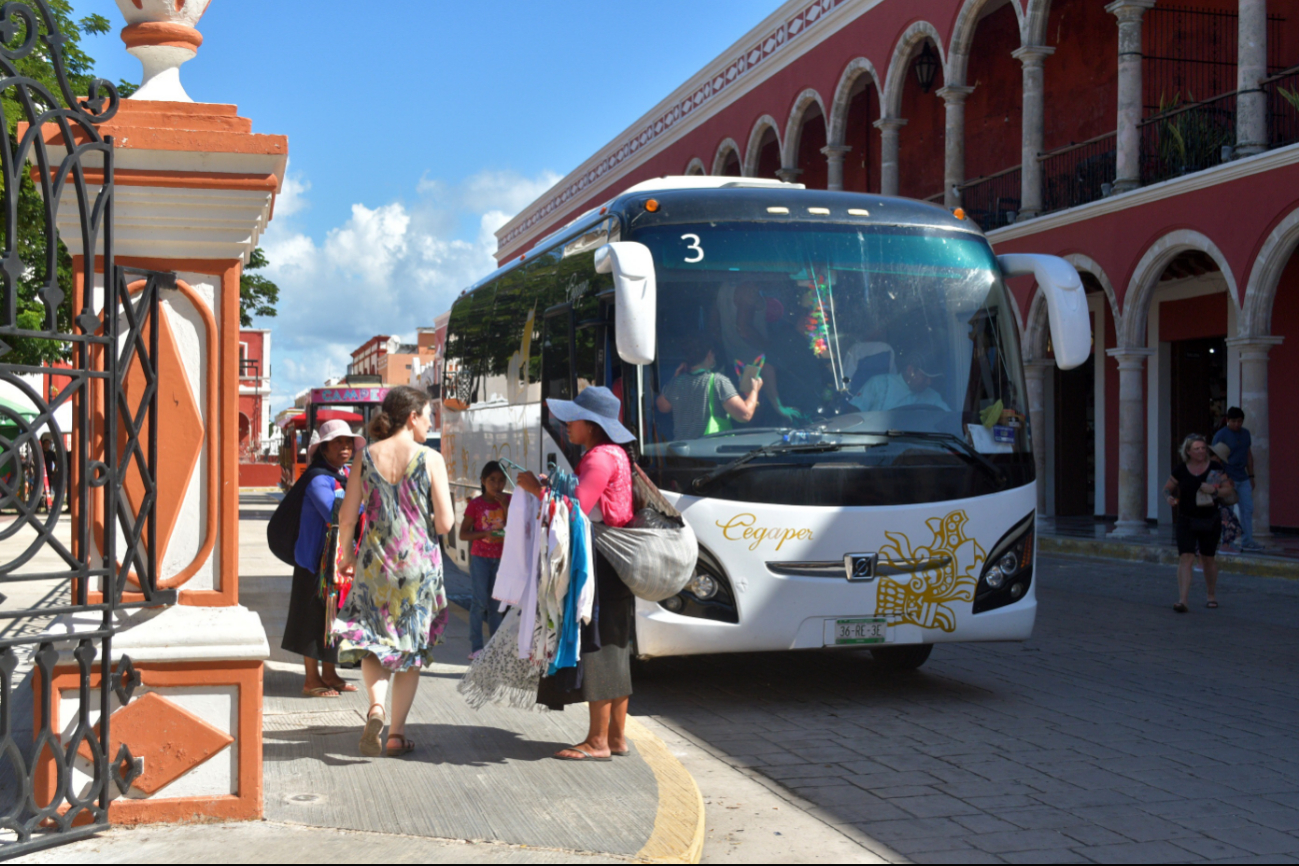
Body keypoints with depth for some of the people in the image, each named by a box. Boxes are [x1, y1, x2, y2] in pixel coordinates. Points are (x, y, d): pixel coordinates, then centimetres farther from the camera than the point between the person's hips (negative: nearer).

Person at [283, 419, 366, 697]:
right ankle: (312, 680, 6)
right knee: (315, 615, -1)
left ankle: (329, 674, 26)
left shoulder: (346, 474, 10)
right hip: (318, 556, -9)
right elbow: (334, 513, -31)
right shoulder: (318, 478, -18)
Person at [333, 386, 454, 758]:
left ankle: (376, 707, -13)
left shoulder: (365, 456, -1)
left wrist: (346, 555, 18)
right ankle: (397, 733, 13)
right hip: (419, 564, -2)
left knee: (373, 643, 13)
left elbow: (347, 517, 0)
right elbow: (445, 524, -10)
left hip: (374, 562, 2)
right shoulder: (430, 459, -8)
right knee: (411, 648, 11)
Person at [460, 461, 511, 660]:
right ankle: (475, 647, -2)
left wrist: (505, 506, -15)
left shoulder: (508, 500, 2)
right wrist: (485, 534, -21)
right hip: (480, 557, -3)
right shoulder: (476, 504, -6)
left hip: (501, 558, 3)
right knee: (481, 601, -6)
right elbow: (463, 534, -6)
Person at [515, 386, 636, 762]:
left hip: (599, 567, -11)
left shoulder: (600, 459, -15)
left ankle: (597, 741, -3)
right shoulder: (615, 455, 17)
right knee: (613, 649, 12)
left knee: (595, 648, -7)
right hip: (612, 565, 11)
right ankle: (616, 735, 18)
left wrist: (536, 490, -12)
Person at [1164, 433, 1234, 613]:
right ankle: (1182, 601, -19)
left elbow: (1229, 489, -3)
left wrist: (1214, 490, -23)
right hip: (1186, 520, -1)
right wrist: (1170, 497, -12)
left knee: (1208, 558, 14)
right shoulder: (1181, 470, -2)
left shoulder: (1215, 467, -3)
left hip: (1210, 520, 1)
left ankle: (1212, 596, 35)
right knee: (1186, 558, -13)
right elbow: (1168, 488, 10)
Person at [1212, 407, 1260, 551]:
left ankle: (1247, 541, 13)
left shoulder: (1245, 434, 12)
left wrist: (1251, 476, 16)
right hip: (1228, 479, -7)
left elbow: (1249, 455, 19)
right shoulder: (1220, 435, -9)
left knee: (1248, 508, 6)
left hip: (1243, 479, 7)